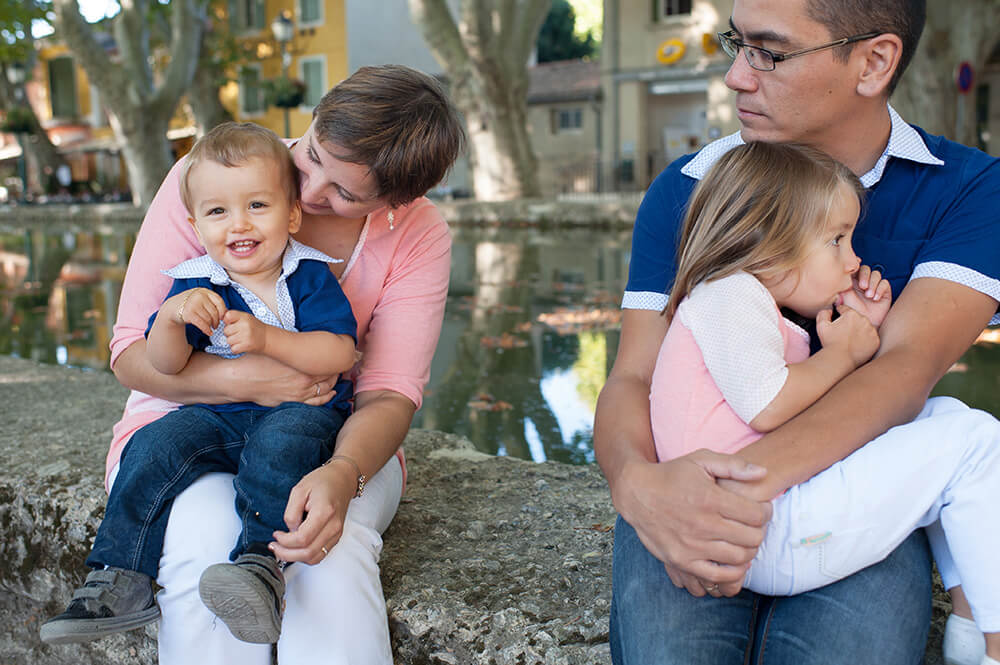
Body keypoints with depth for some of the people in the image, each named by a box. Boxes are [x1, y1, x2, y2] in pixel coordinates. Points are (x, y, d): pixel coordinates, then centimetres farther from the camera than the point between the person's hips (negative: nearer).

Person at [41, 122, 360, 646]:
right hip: (218, 416, 3)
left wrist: (266, 339, -28)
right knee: (154, 446, -18)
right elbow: (165, 365, -3)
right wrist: (172, 316, -25)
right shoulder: (195, 285, 3)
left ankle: (260, 563, -38)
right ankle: (118, 581, -11)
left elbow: (339, 352, -15)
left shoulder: (310, 277, -4)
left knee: (280, 442, -35)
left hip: (302, 412, -3)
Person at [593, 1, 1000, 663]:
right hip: (693, 485, 0)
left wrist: (750, 481, -34)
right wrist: (638, 484, -30)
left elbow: (907, 367, -17)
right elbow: (634, 376, -5)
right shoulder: (686, 189, 3)